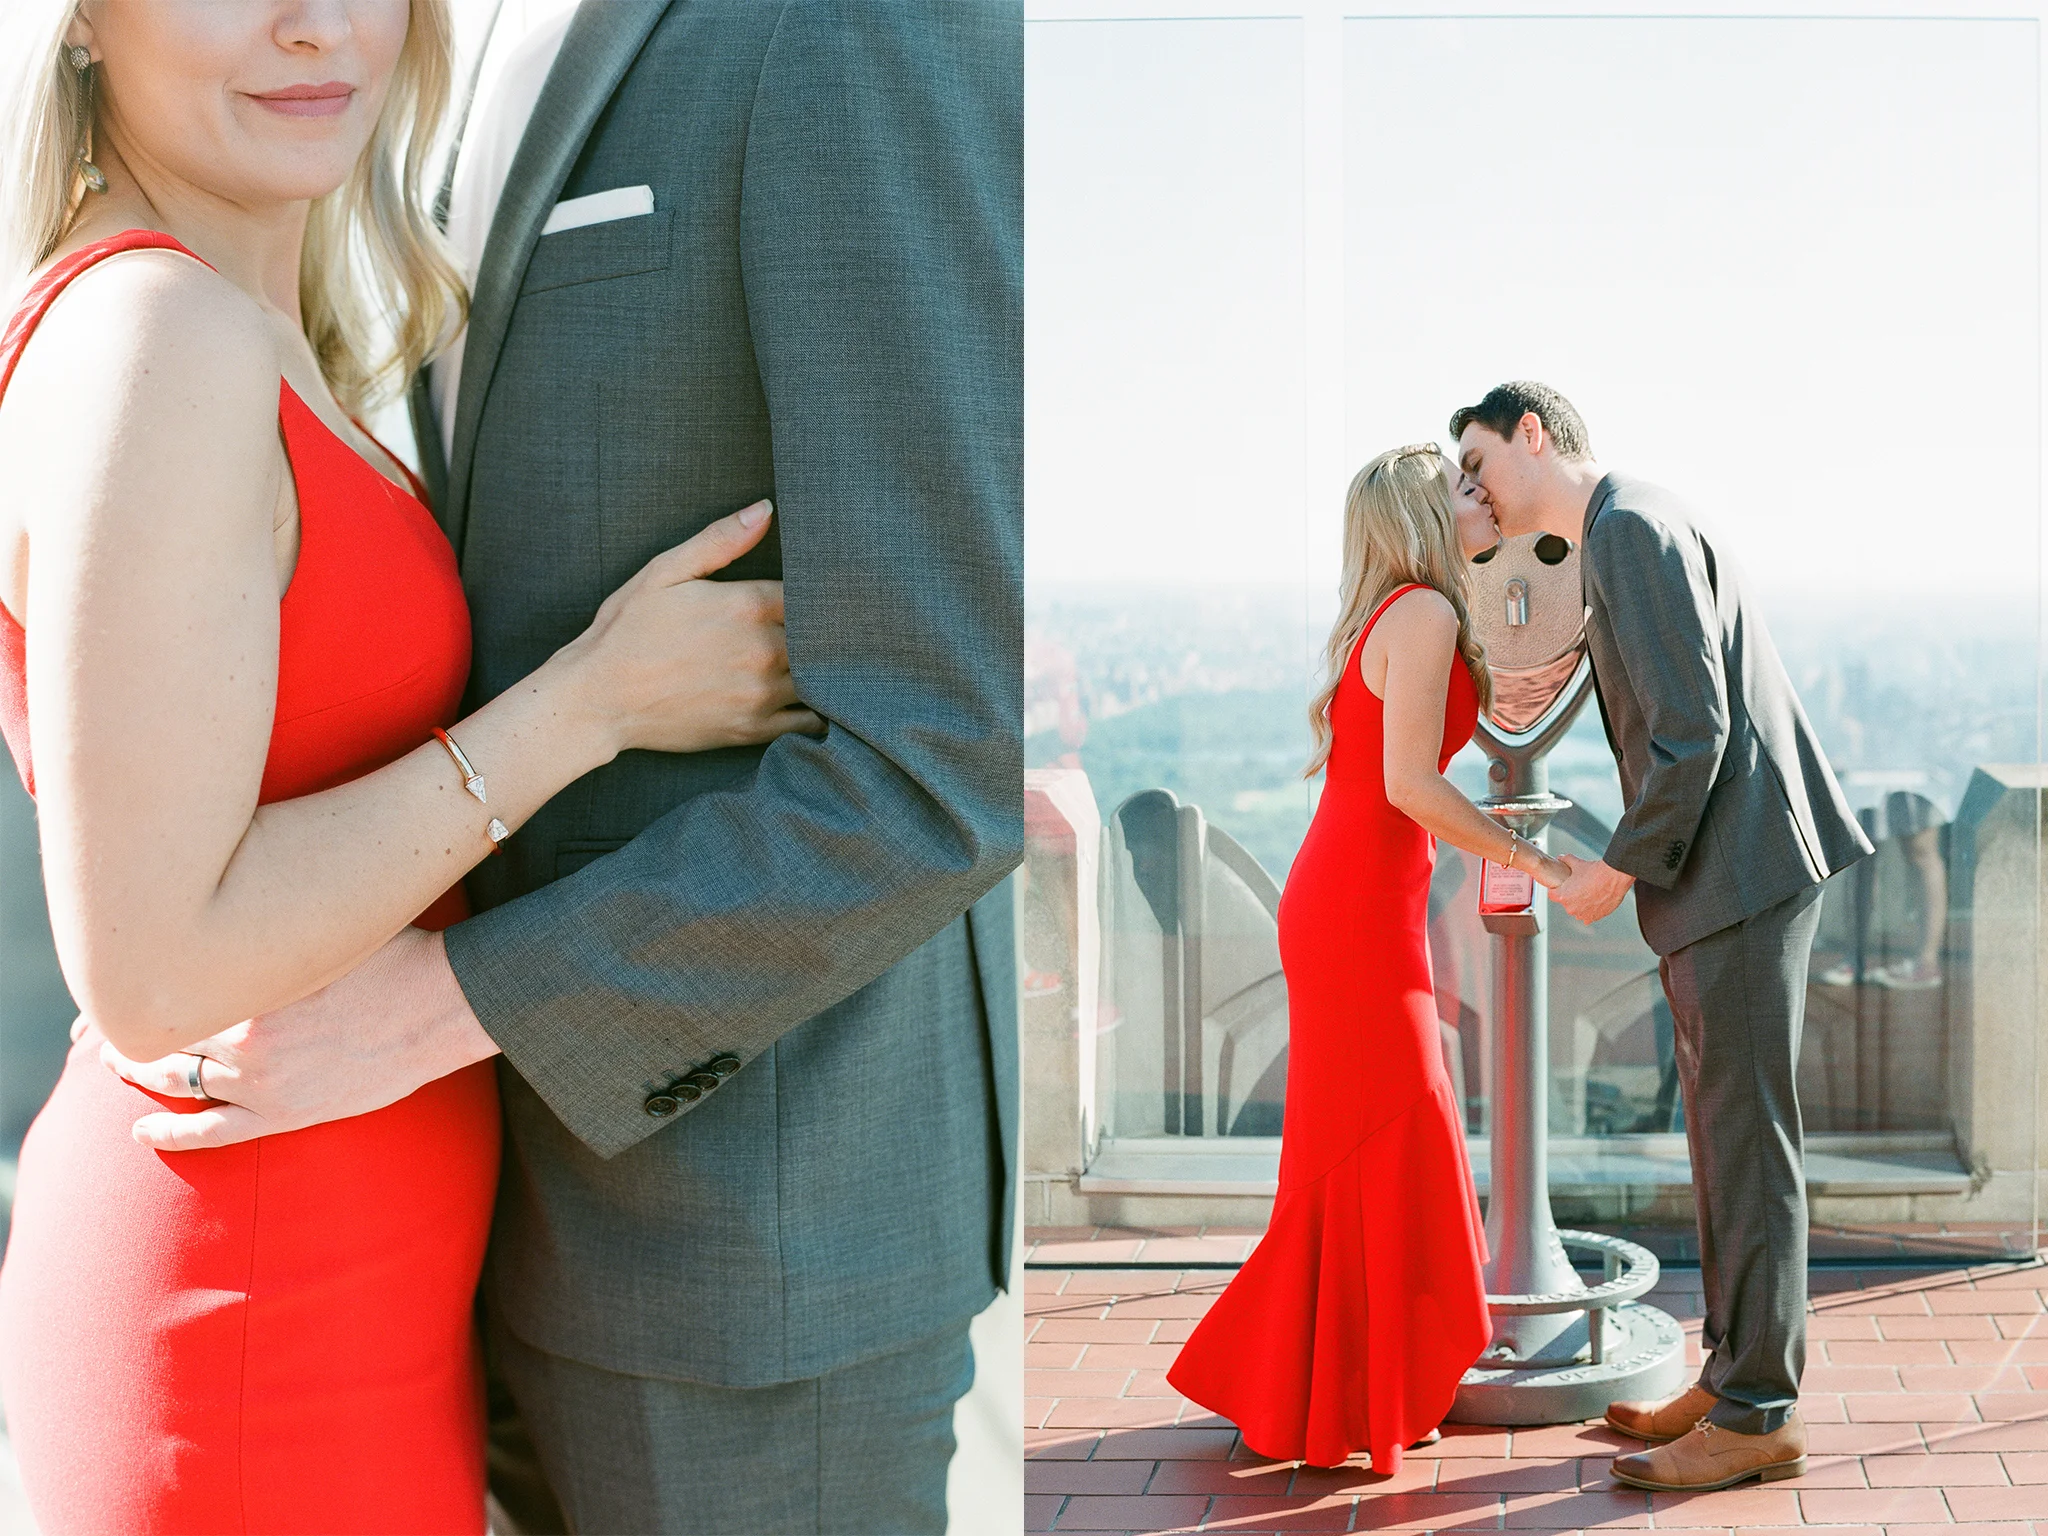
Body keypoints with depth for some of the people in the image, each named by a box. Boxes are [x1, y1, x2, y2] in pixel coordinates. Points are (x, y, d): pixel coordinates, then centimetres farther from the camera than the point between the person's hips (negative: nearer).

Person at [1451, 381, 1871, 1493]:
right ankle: (1735, 1379, 22)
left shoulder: (1634, 528, -13)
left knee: (1747, 1139, -5)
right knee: (1726, 1137, 14)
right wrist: (1639, 865, 16)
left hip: (1741, 874, -10)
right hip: (1718, 878, 10)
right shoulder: (1617, 540, 18)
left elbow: (1695, 730, -19)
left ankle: (1758, 1415, 1)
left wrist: (1619, 870, -12)